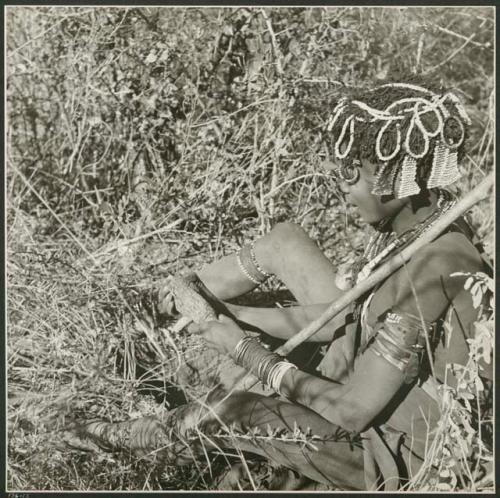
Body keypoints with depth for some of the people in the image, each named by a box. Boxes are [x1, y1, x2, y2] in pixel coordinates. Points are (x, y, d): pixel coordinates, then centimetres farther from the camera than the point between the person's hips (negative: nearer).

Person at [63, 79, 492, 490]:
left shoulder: (430, 270, -37)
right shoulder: (411, 220, -9)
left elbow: (353, 412, -32)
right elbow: (340, 315, 0)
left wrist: (249, 352, -20)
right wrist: (237, 316, -8)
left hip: (392, 450, -8)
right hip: (369, 383, 8)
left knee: (224, 410, -10)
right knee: (283, 243, 3)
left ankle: (139, 442, 26)